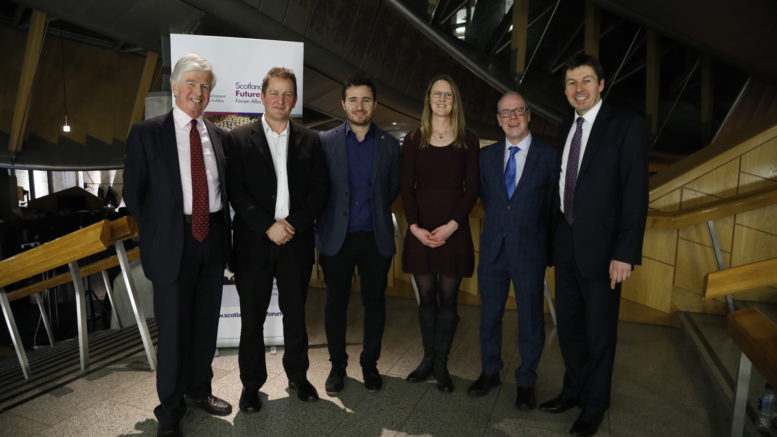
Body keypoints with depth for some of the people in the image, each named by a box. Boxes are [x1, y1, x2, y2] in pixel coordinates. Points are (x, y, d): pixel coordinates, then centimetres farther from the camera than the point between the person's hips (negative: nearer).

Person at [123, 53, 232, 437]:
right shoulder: (146, 133, -2)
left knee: (206, 323, 14)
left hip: (213, 237, 4)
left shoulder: (218, 135, 8)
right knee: (173, 327, 4)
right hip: (173, 241, -3)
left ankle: (199, 390, 35)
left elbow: (224, 187, 10)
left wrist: (223, 230, 1)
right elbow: (133, 192, 0)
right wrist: (155, 235, -1)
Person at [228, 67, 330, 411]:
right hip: (253, 243, -1)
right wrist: (268, 226, -14)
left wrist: (293, 224, -11)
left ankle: (297, 376, 30)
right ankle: (251, 384, 23)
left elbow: (319, 189, 2)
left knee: (295, 314, 13)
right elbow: (236, 191, -6)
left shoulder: (309, 141, 8)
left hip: (296, 242, 2)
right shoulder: (239, 138, 1)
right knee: (252, 318, 7)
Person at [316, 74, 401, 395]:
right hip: (336, 237, -1)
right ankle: (337, 366, 25)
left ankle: (370, 364, 26)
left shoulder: (389, 145, 5)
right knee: (336, 305, 8)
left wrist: (374, 212, 10)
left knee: (375, 304, 9)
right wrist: (323, 223, 3)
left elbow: (393, 188, 12)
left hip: (376, 238, 1)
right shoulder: (325, 141, 0)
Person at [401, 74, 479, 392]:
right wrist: (415, 227, -10)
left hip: (454, 231, -1)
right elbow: (406, 188, 2)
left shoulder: (468, 141, 4)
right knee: (426, 298, 9)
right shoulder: (413, 140, 6)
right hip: (419, 231, 1)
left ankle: (441, 363, 17)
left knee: (448, 299, 5)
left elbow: (471, 189, -1)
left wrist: (452, 225, -12)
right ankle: (427, 358, 23)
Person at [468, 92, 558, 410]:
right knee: (489, 314, 14)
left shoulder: (549, 156, -4)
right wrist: (499, 224, 11)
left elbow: (553, 206, 1)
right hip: (493, 249, 3)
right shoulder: (487, 155, 6)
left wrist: (548, 249, 4)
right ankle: (490, 372, 32)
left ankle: (526, 382, 26)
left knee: (530, 319, 8)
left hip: (529, 251, -3)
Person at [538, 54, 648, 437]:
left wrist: (626, 253, -18)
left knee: (599, 330, 8)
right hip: (565, 244, 5)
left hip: (600, 246, -5)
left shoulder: (627, 126, -7)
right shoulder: (564, 129, 10)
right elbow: (562, 186, 11)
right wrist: (553, 238, 5)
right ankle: (573, 390, 35)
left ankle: (594, 404, 27)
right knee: (568, 325, 16)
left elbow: (636, 193, -13)